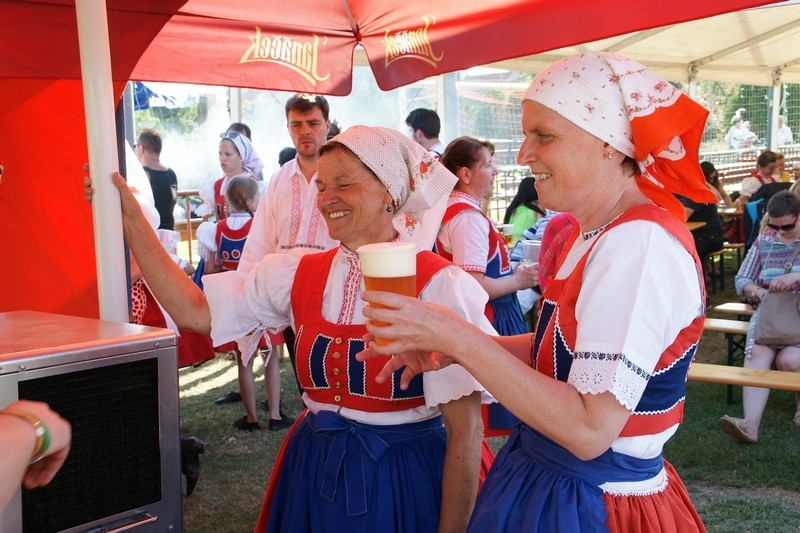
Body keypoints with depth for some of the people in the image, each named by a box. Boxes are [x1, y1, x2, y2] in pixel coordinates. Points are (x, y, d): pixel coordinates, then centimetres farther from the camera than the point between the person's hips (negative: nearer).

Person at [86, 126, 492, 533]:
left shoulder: (438, 285, -16)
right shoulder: (299, 274, 1)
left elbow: (465, 432, -15)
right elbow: (194, 312, -2)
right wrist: (131, 221, -3)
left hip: (404, 481, -5)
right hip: (313, 473, 5)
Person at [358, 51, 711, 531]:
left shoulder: (641, 245, -25)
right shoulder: (597, 234, 4)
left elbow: (589, 429, -28)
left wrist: (460, 339, -27)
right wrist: (453, 345, -3)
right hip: (550, 483, 8)